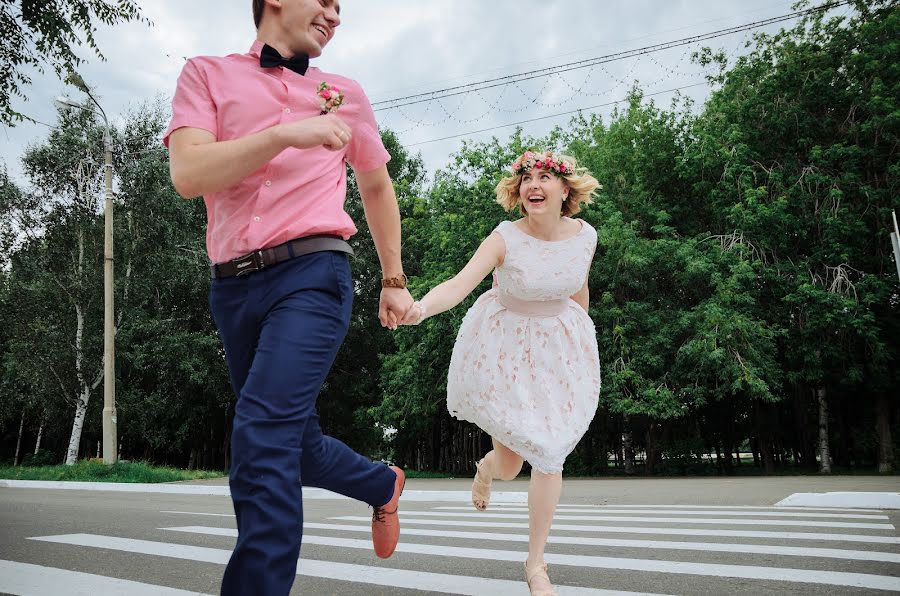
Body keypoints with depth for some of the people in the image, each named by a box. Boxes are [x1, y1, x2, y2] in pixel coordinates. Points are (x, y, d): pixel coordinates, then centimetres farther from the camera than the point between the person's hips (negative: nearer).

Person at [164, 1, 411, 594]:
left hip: (312, 273, -2)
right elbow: (188, 174, -7)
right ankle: (383, 483, 39)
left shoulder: (345, 93, 15)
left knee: (264, 438, -19)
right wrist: (285, 134, -18)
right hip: (232, 284, 2)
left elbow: (378, 188, 26)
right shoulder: (208, 73, 10)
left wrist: (395, 281, 26)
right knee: (296, 442, 12)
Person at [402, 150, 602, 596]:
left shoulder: (584, 235, -10)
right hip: (505, 347, -2)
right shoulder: (506, 237, -22)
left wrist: (581, 342, 21)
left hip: (560, 345, 3)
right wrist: (420, 308, -55)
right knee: (511, 464, 5)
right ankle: (488, 466, 47)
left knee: (550, 457, 0)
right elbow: (459, 283, -35)